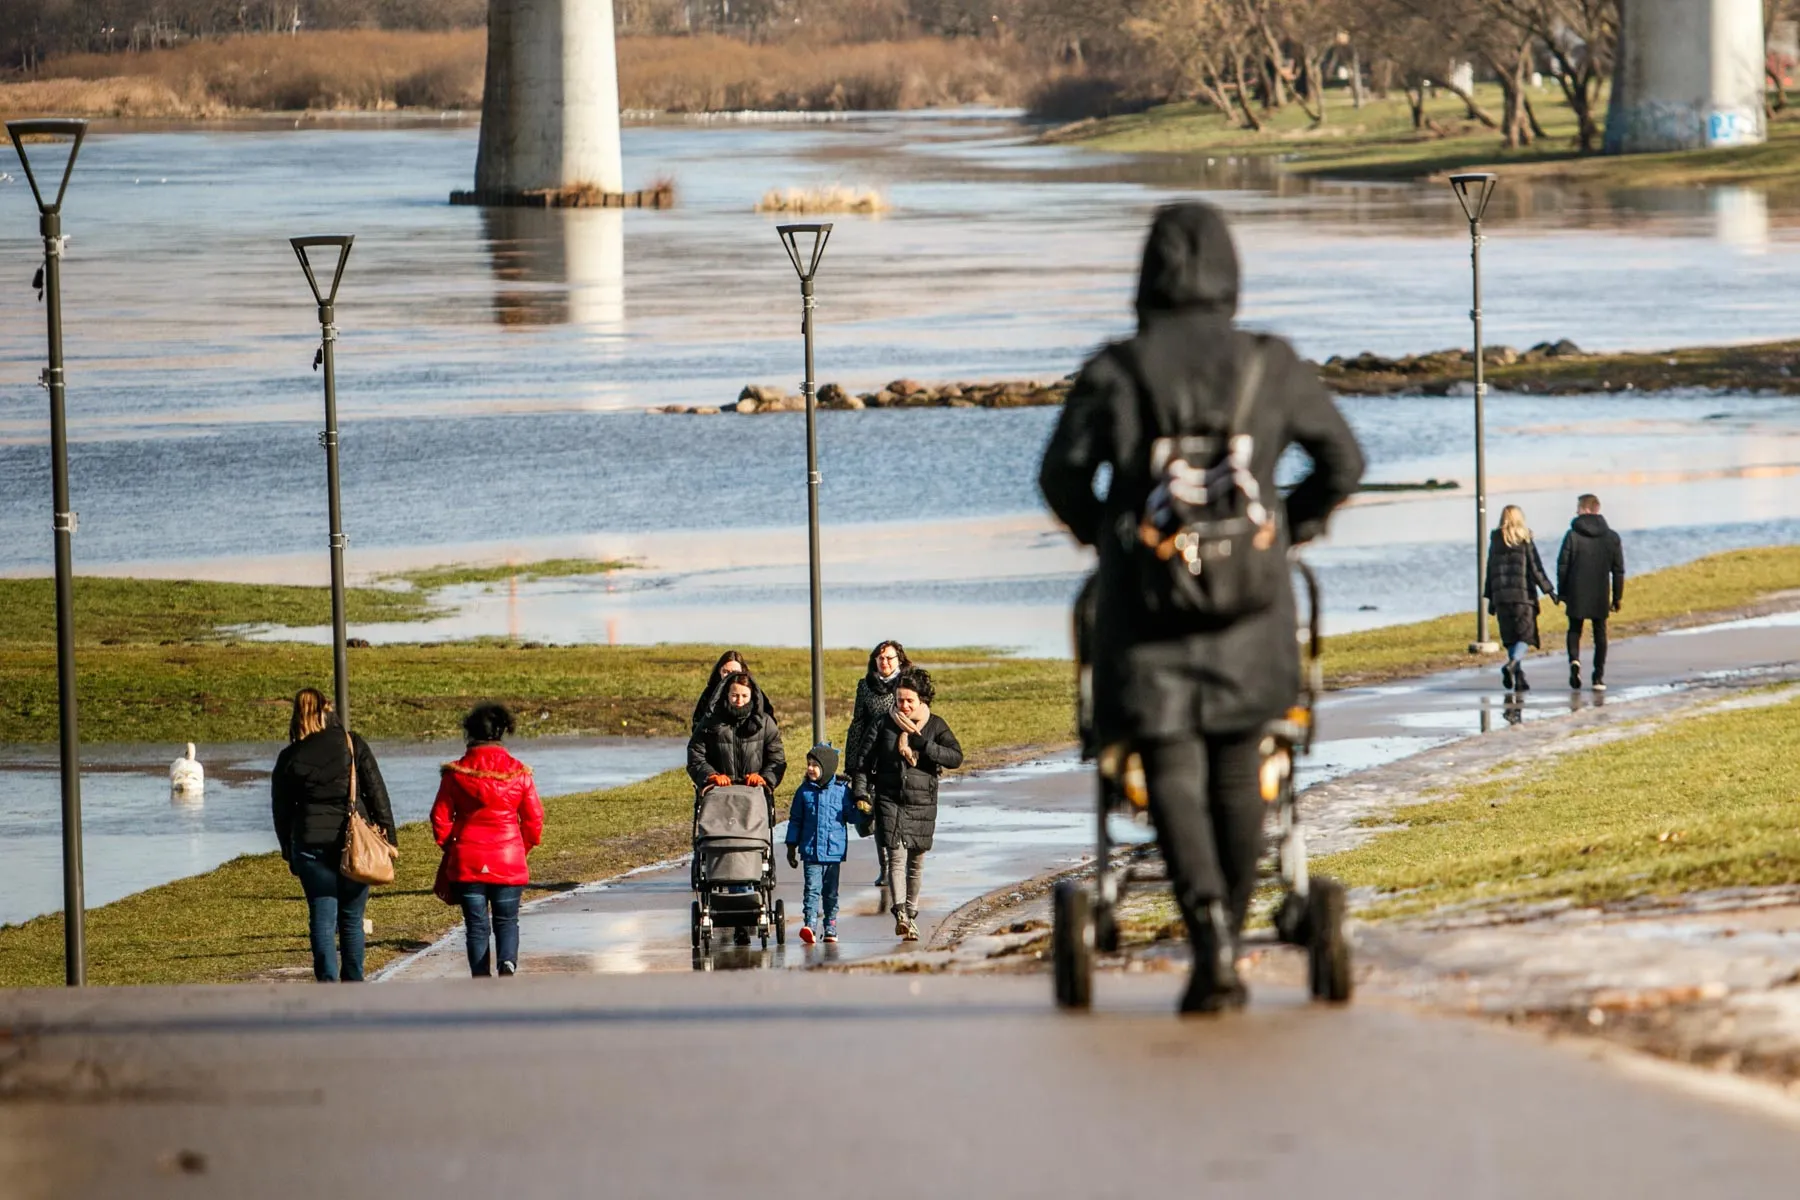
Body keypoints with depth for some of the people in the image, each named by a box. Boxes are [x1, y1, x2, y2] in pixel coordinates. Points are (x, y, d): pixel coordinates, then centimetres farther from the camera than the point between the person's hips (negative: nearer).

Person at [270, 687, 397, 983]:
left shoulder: (289, 758, 1)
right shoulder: (353, 745, 0)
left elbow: (281, 811, 7)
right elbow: (377, 793, 1)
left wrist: (290, 853, 17)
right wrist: (388, 837, 7)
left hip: (311, 845, 0)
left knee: (322, 919, 2)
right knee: (352, 919, 10)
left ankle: (327, 980, -8)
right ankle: (354, 984, 12)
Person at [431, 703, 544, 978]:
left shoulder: (455, 773, -5)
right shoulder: (519, 773, -4)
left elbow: (440, 819, 0)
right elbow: (534, 820, 1)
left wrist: (450, 848, 17)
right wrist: (524, 848, 18)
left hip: (466, 862, 0)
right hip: (509, 862, 0)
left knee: (476, 924, 8)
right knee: (506, 921, 11)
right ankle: (508, 963, -16)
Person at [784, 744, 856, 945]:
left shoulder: (841, 790, 1)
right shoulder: (804, 791, 4)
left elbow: (851, 816, 6)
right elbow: (795, 821, 10)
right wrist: (791, 847, 10)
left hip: (834, 851, 0)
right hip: (811, 851, 0)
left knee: (831, 891, 9)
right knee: (812, 888, -12)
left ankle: (830, 927, 16)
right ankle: (809, 925, -21)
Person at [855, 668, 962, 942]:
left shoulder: (935, 726, 0)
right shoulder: (886, 725, 2)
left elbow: (955, 757, -14)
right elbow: (865, 761, 7)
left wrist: (921, 744, -21)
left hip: (923, 804, 1)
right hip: (891, 802, -1)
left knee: (916, 861, 9)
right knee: (897, 857, -16)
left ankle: (911, 913, 23)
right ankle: (900, 912, -27)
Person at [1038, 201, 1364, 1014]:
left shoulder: (1115, 372, -3)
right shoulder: (1270, 368, 2)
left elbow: (1063, 476, 0)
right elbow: (1343, 459, 9)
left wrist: (1101, 532, 21)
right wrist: (1293, 525, 25)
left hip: (1146, 608, -2)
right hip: (1249, 607, 2)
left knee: (1173, 777, -1)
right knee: (1237, 775, 14)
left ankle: (1207, 925, -24)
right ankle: (1227, 952, 19)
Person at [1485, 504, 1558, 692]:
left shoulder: (1495, 542, 7)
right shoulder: (1524, 540, -3)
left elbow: (1490, 571, 10)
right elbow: (1535, 568, -6)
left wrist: (1491, 599, 15)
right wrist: (1548, 589, 1)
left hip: (1501, 595, 3)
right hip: (1523, 595, -3)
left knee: (1510, 638, 9)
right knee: (1526, 635, 1)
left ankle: (1519, 678, 6)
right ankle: (1512, 664, -25)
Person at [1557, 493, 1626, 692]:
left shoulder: (1572, 535, -6)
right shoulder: (1612, 537, 2)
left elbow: (1562, 566, -5)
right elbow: (1618, 570, 4)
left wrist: (1561, 593, 4)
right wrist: (1617, 597, 11)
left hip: (1576, 594, -2)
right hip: (1601, 597, 2)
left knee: (1574, 630, 12)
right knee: (1600, 634, 10)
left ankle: (1574, 660, -15)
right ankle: (1599, 677, 5)